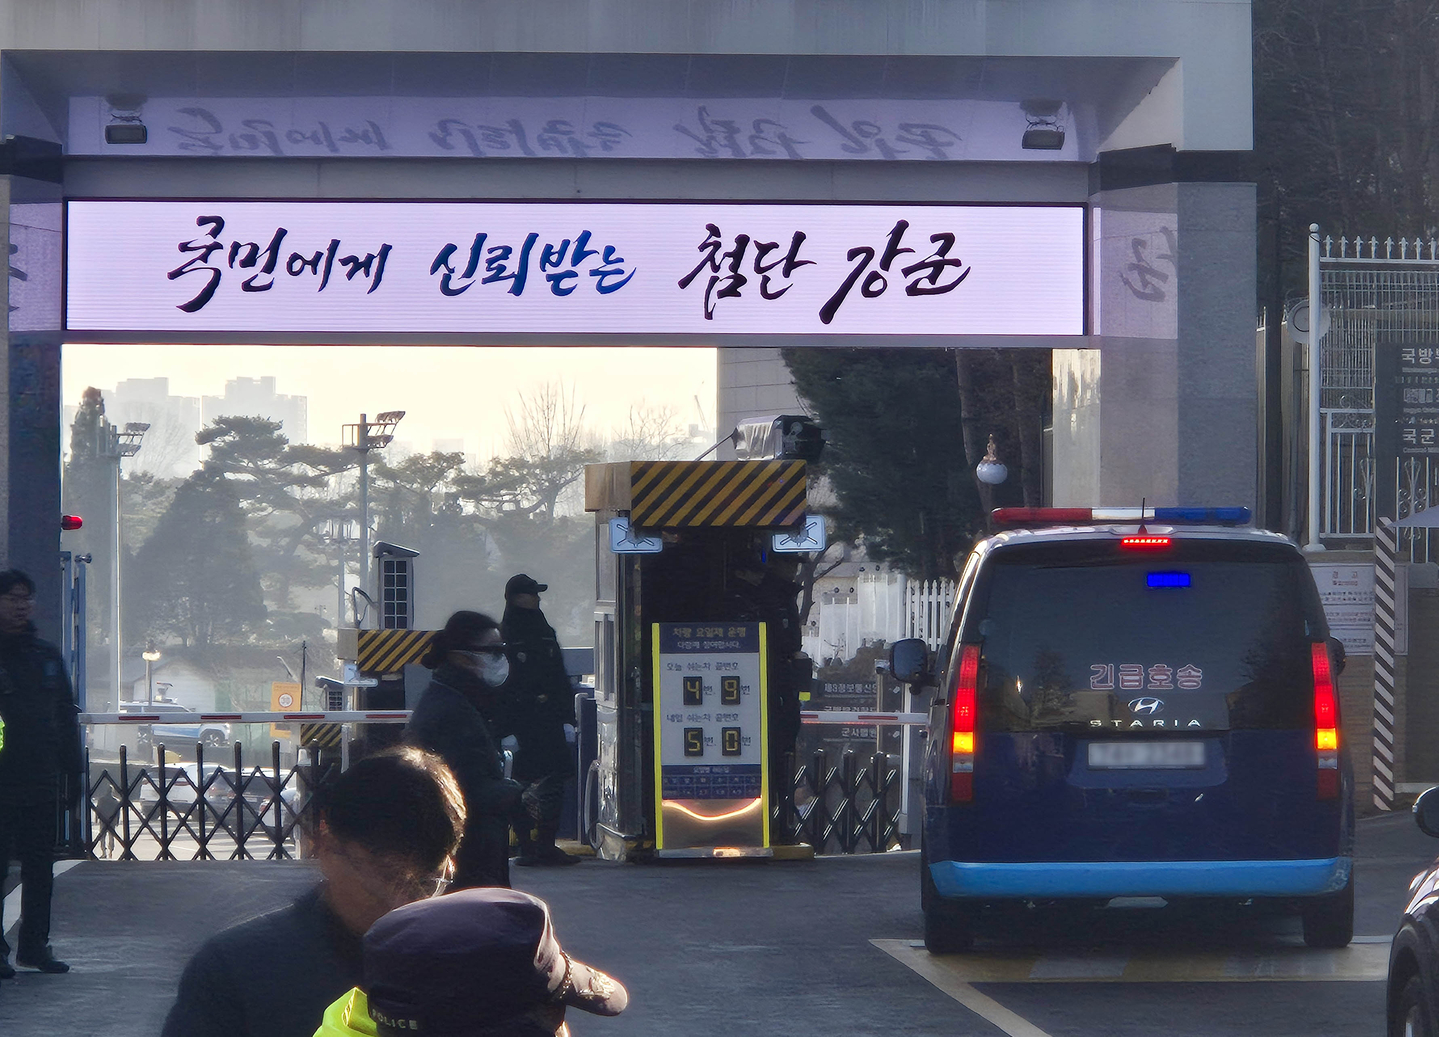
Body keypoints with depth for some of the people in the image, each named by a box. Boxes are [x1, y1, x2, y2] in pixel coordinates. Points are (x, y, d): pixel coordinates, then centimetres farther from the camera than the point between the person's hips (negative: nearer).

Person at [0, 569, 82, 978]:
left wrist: (72, 774, 11)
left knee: (40, 868, 9)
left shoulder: (47, 656, 12)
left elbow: (66, 718, 16)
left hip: (42, 783, 5)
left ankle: (35, 945, 17)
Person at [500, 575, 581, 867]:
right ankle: (526, 848, 1)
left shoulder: (546, 634, 17)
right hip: (519, 725, -6)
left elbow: (561, 680, 19)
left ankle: (547, 845, 9)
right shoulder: (502, 638, -4)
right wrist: (504, 730, -16)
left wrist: (567, 719, 11)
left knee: (555, 780, 2)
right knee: (521, 784, -5)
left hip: (549, 722, 6)